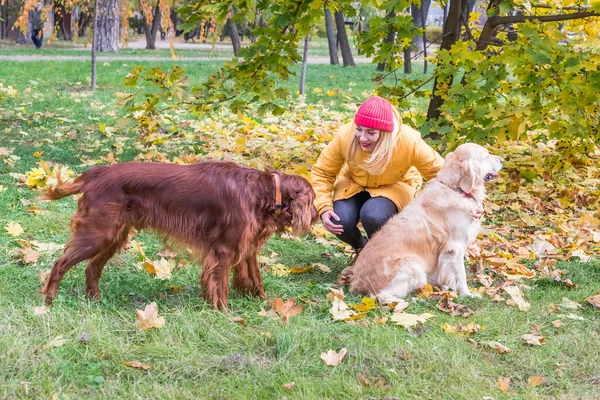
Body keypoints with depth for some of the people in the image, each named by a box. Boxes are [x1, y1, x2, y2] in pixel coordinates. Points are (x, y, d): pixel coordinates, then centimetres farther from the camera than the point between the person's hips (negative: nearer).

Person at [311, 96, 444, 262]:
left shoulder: (409, 141, -32)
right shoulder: (345, 136, -28)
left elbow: (439, 172, -17)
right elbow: (322, 172, -13)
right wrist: (324, 208, -26)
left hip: (394, 186, -2)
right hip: (354, 184, 2)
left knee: (373, 216, -33)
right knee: (341, 222, -25)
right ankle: (360, 248, 12)